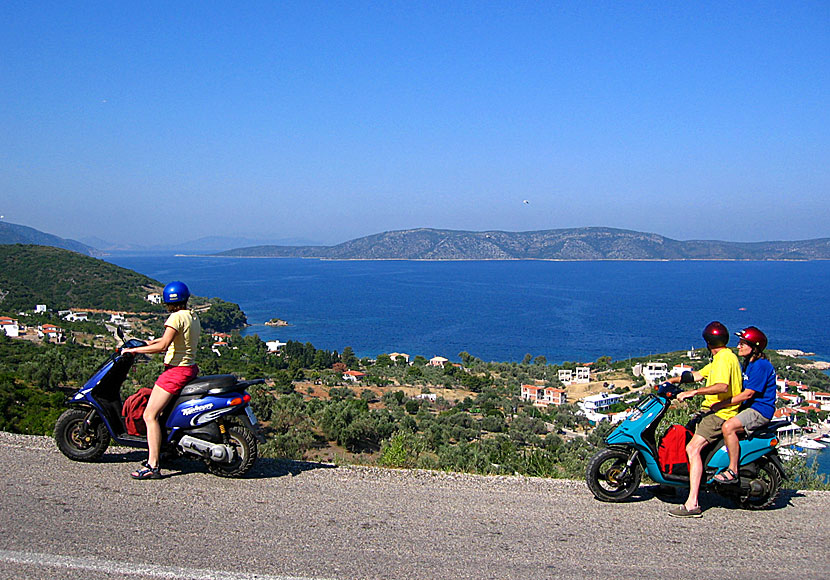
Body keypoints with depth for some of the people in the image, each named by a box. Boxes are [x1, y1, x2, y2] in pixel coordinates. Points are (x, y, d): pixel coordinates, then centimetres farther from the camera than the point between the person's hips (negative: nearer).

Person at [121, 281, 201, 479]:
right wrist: (152, 342, 32)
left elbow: (163, 345, -22)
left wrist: (134, 350, -14)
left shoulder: (177, 317, -13)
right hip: (191, 368, 10)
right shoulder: (193, 317, 14)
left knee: (150, 415, -12)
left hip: (176, 370, -10)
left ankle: (153, 466, -19)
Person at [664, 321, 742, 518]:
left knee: (693, 448, -25)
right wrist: (671, 380, 18)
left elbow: (722, 386, -30)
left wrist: (693, 392, -32)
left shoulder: (724, 358, -14)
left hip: (719, 413, -11)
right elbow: (697, 375, 23)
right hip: (711, 410, 11)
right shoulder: (720, 358, 19)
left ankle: (692, 504, -32)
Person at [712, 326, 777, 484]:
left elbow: (748, 394, -21)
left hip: (760, 409, -11)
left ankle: (733, 471, -27)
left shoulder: (760, 365, -17)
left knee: (728, 426, -32)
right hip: (747, 407, 11)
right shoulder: (747, 364, 15)